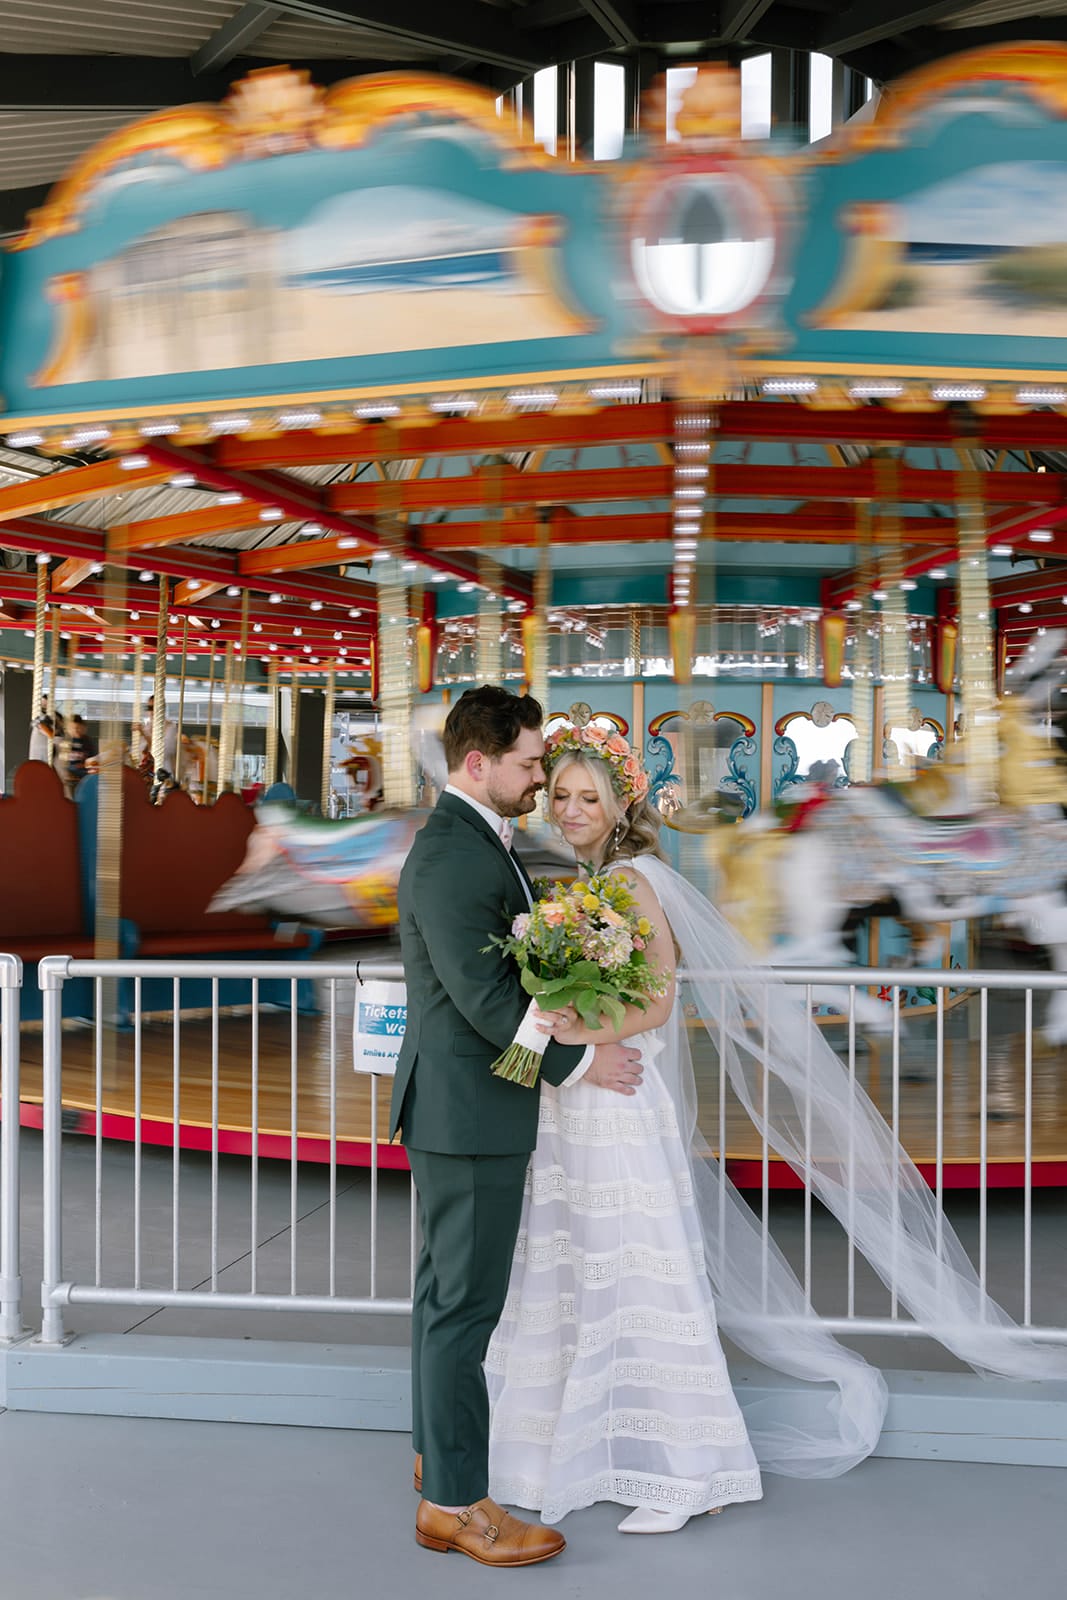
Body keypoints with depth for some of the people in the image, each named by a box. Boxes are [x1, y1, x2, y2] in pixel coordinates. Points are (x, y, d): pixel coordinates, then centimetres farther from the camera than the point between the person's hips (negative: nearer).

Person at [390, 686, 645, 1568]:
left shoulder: (480, 838, 12)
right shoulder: (452, 857, -21)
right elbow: (483, 994, -23)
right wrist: (580, 1060, -15)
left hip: (465, 1105, 11)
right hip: (470, 1107, -11)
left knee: (448, 1287, 20)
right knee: (466, 1302, -2)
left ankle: (439, 1449, 35)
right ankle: (454, 1501, 8)